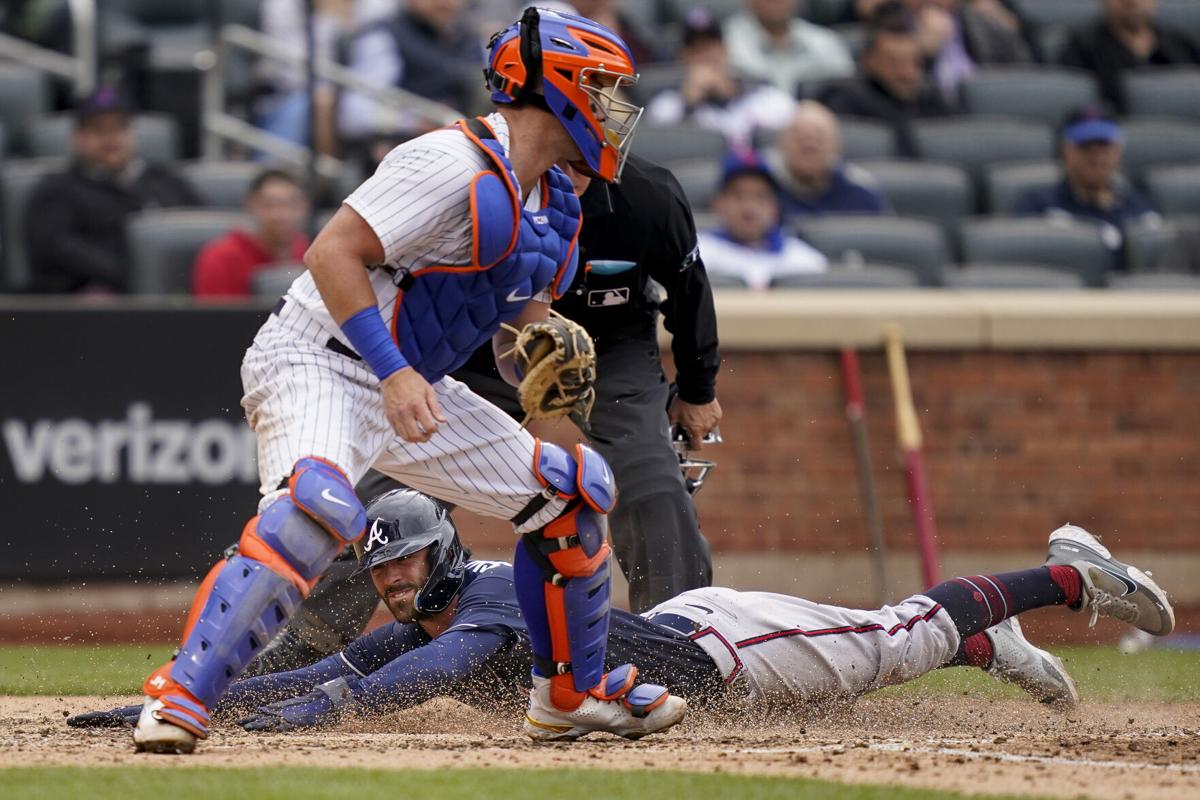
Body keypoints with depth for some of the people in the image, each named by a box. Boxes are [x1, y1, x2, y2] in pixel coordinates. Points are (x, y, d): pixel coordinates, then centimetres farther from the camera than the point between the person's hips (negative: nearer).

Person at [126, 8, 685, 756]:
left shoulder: (554, 206, 10)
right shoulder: (456, 164, -19)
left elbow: (520, 328, 18)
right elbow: (332, 253, -24)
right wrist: (394, 373, -29)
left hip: (408, 385, 10)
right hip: (319, 364, -10)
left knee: (571, 490, 12)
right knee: (318, 505, -37)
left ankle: (570, 693, 27)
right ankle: (179, 700, -37)